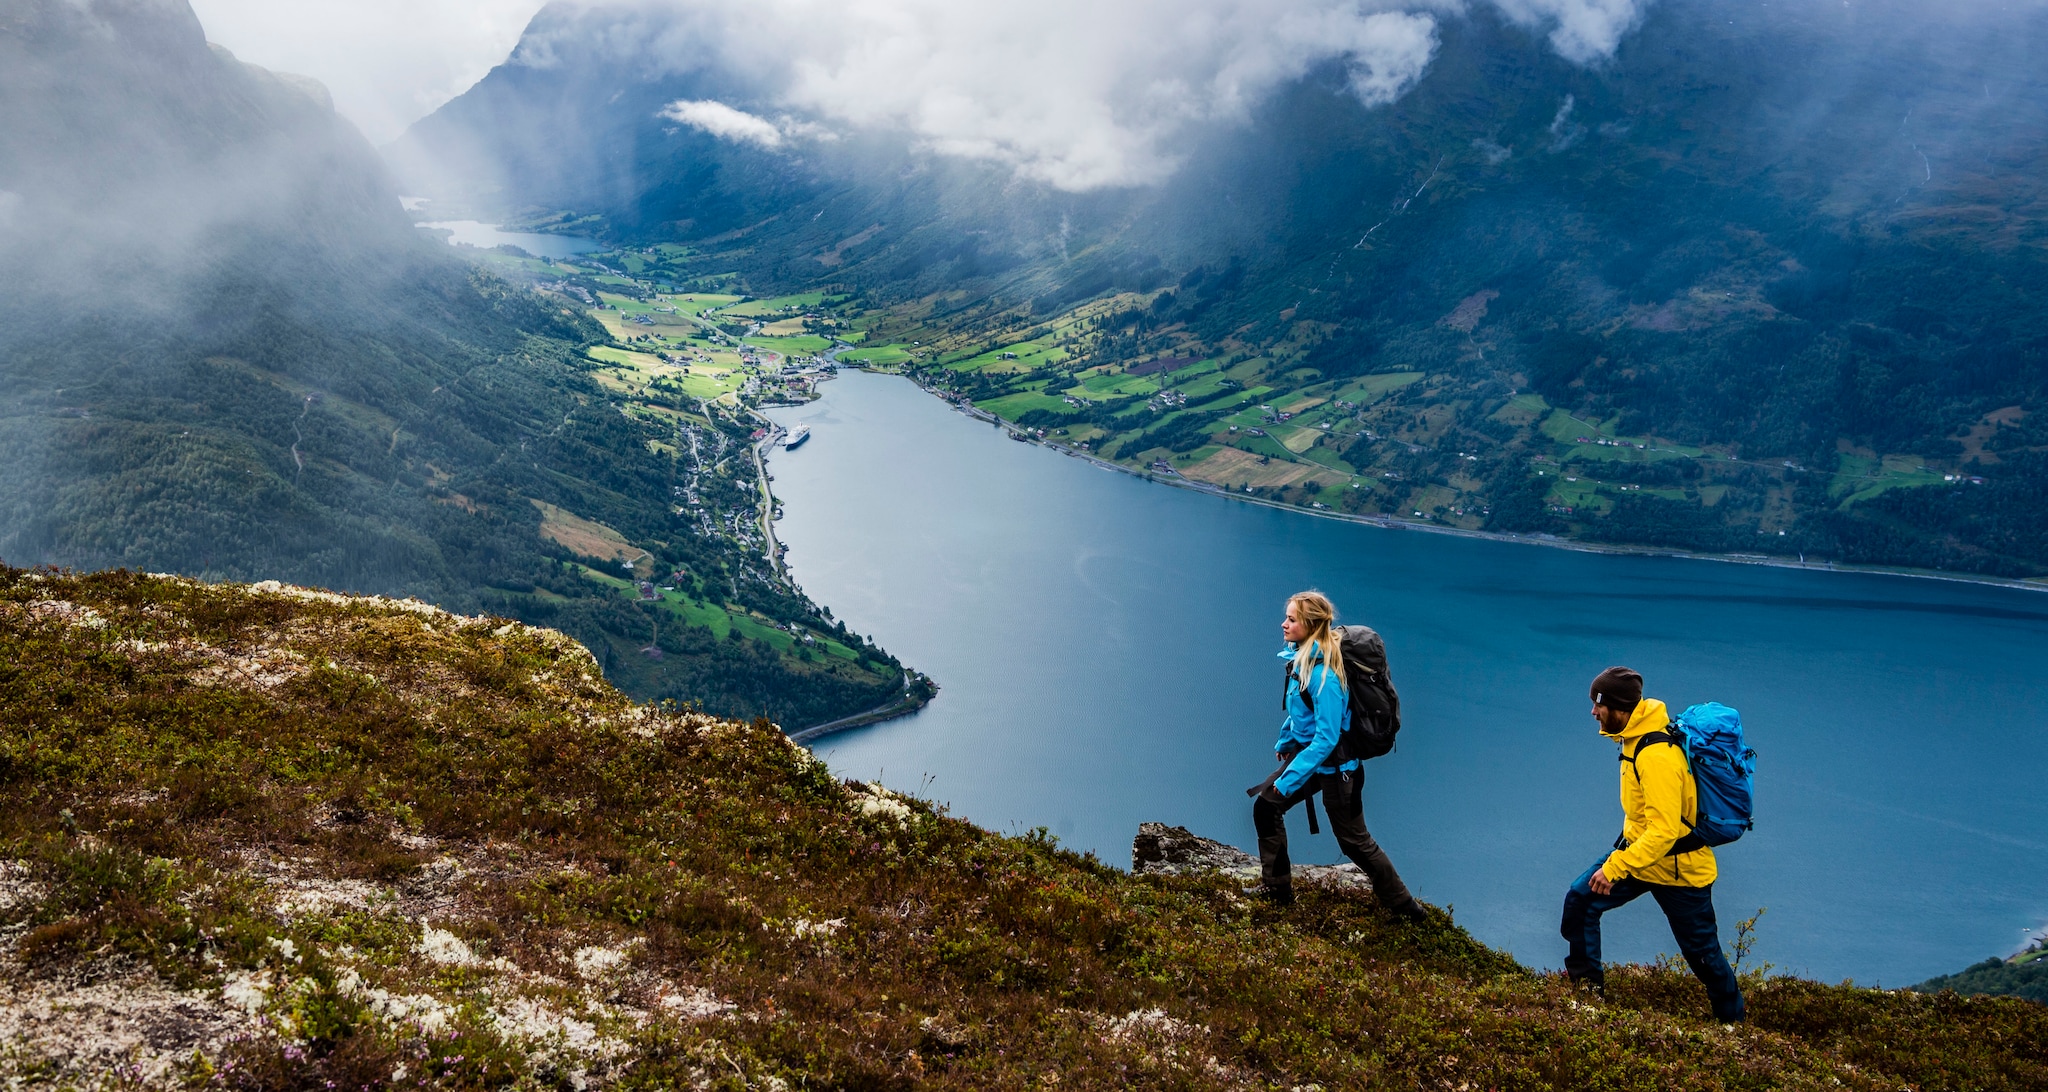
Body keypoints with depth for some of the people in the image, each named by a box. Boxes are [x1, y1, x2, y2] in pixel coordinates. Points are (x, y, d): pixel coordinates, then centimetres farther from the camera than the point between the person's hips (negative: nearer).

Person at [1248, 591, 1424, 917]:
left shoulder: (1323, 675, -30)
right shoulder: (1300, 658, -3)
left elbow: (1326, 738, -30)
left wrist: (1288, 780, -28)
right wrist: (1285, 741, 19)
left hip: (1335, 765, -9)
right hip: (1306, 751, 9)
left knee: (1354, 840, 5)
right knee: (1265, 807, 9)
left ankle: (1404, 906, 22)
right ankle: (1276, 888, 23)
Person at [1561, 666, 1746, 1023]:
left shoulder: (1657, 758, -32)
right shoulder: (1636, 736, -2)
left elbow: (1664, 832, -34)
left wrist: (1615, 867, -34)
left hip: (1678, 869, -9)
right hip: (1639, 846, 9)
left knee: (1703, 952, 7)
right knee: (1580, 901, 0)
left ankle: (1732, 1020, 26)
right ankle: (1584, 985, 12)